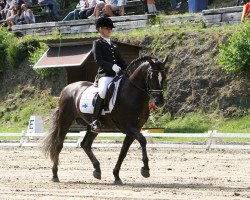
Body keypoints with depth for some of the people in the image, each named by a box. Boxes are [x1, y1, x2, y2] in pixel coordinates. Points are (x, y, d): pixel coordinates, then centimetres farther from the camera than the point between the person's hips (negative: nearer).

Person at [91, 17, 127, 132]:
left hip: (118, 74, 8)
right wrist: (112, 66, -20)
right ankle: (95, 120, -29)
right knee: (103, 91, -35)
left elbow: (121, 61, 25)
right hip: (105, 74, -8)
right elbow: (98, 60, -8)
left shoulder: (113, 45, 26)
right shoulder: (97, 43, 5)